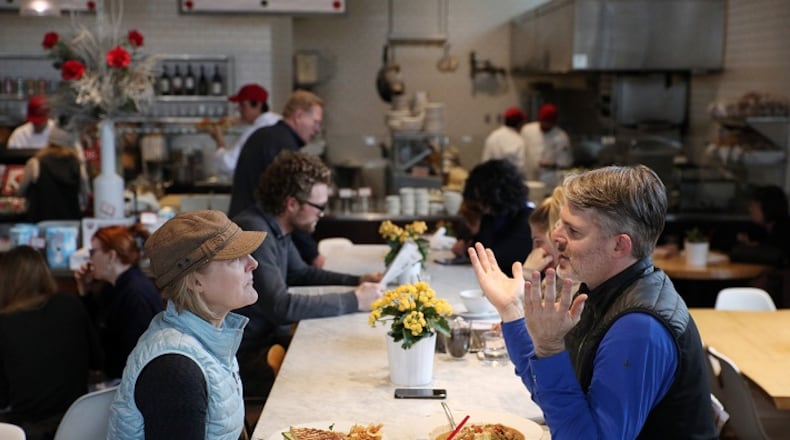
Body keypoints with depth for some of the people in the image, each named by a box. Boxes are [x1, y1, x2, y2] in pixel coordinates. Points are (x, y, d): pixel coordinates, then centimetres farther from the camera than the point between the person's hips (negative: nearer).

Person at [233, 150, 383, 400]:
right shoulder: (254, 231, -24)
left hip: (268, 337, 9)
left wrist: (356, 281, 11)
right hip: (246, 354, -9)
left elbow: (300, 273, 25)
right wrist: (353, 301, -23)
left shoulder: (276, 229, 6)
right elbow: (281, 307, -30)